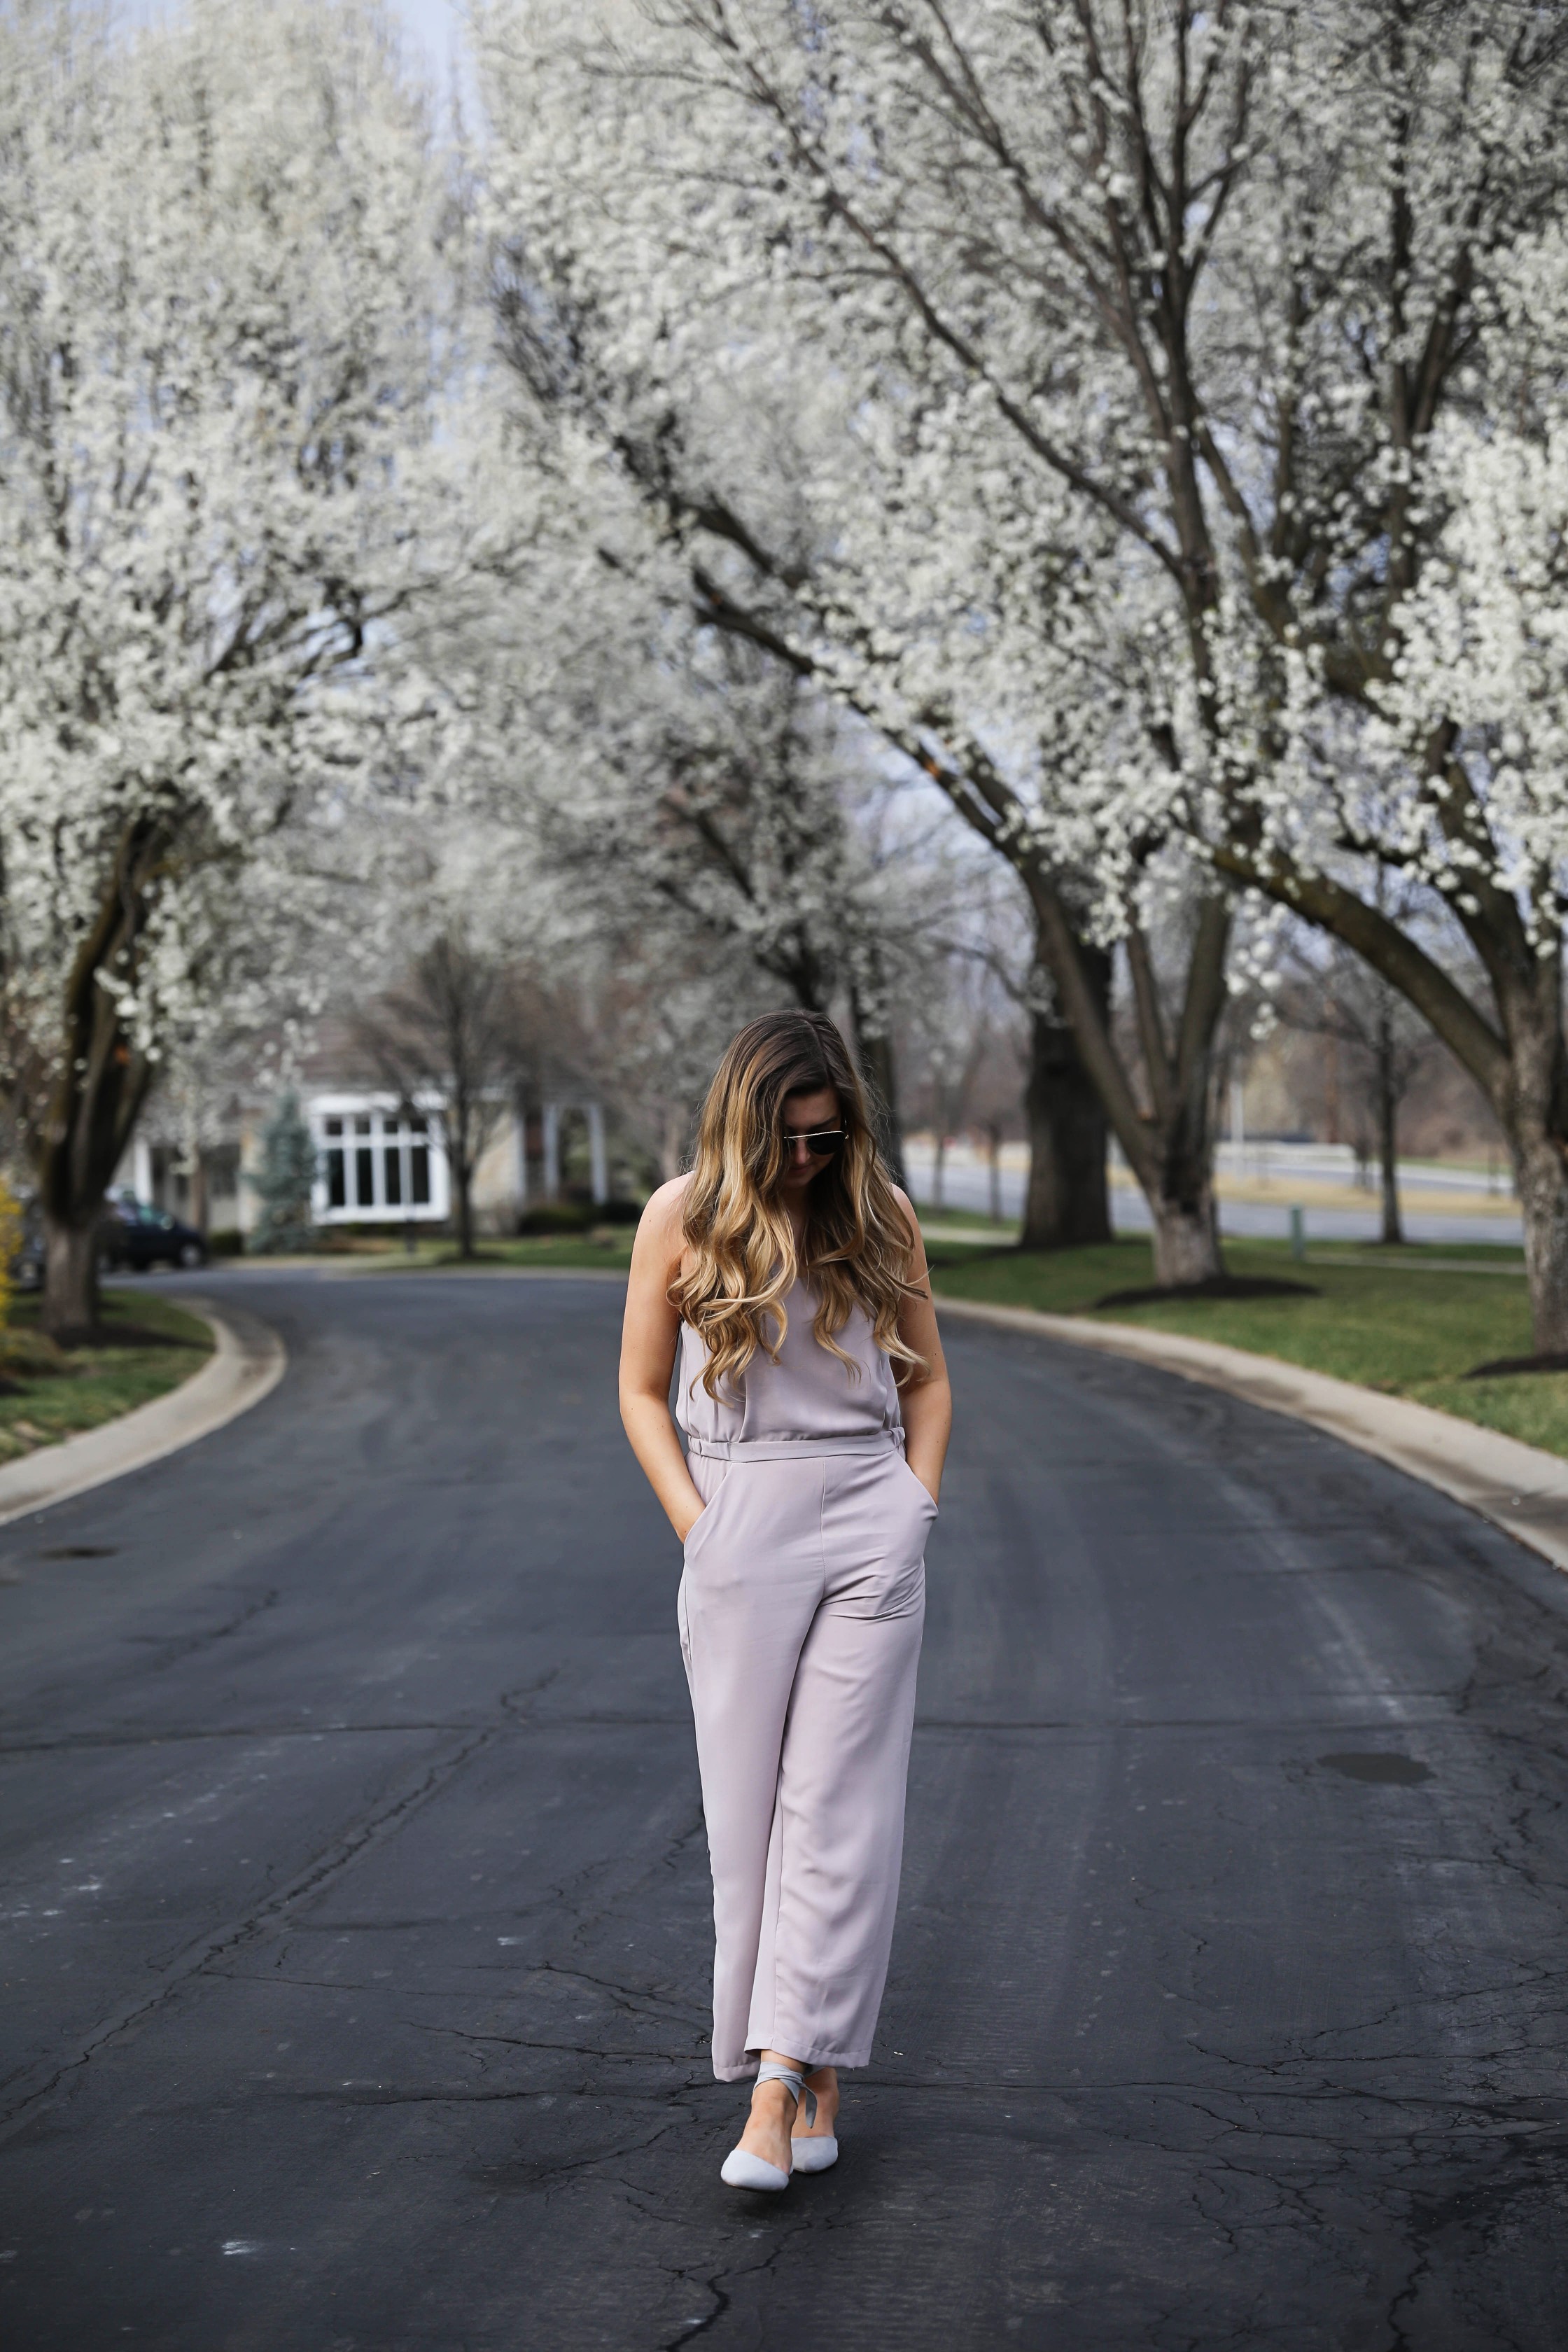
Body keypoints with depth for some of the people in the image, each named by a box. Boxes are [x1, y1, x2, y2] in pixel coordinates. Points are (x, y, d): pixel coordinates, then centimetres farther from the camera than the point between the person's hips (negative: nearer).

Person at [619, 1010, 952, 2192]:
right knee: (748, 1805, 1)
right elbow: (643, 1392, 7)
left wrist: (916, 1507, 4)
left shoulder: (880, 1216, 6)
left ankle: (787, 2081, -5)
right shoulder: (683, 1216, 2)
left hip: (871, 1523, 0)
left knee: (839, 1808, -5)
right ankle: (813, 2070, 11)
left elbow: (926, 1381, 15)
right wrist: (694, 1522, -3)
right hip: (739, 1521, 0)